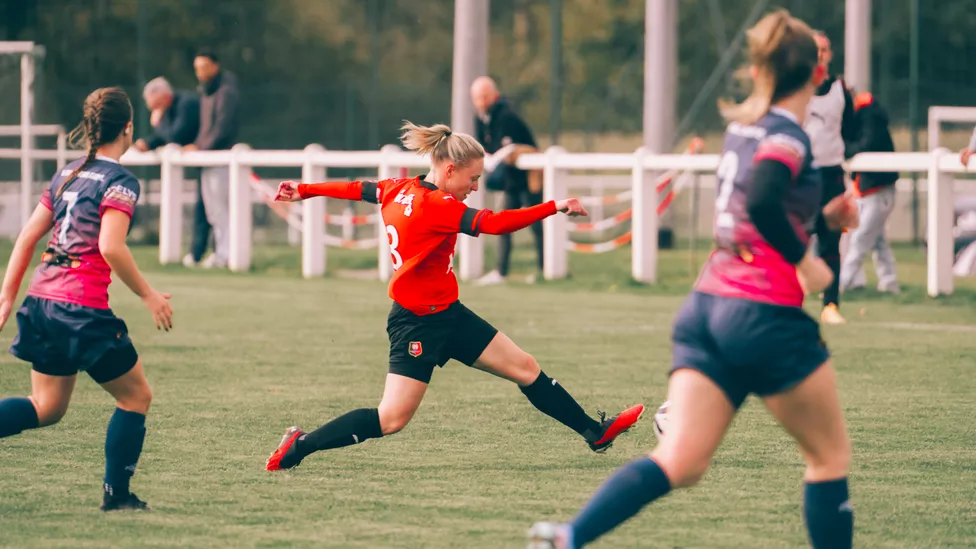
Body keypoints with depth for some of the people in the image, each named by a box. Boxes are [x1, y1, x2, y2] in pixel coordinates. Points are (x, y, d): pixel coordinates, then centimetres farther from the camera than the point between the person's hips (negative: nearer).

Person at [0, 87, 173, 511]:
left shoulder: (67, 174, 14)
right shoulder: (120, 182, -8)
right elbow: (110, 247, -20)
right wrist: (148, 295, -10)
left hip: (43, 301, 7)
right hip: (84, 309, -7)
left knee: (47, 407, 16)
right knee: (136, 396, 11)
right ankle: (116, 493, 10)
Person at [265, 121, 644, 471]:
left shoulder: (399, 190, 3)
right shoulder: (436, 205, -23)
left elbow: (356, 189, 17)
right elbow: (496, 224, -30)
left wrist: (304, 191, 31)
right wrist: (554, 208, -26)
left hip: (447, 315, 10)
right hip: (418, 323, -10)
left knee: (525, 368, 11)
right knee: (392, 419, -11)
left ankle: (595, 433, 18)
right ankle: (298, 447, 0)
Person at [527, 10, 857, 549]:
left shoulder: (742, 127, 15)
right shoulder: (787, 135, -10)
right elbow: (763, 202, -29)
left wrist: (821, 216, 23)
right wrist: (806, 262, -17)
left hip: (706, 307, 7)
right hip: (768, 317, -7)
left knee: (679, 461, -5)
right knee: (830, 456, 12)